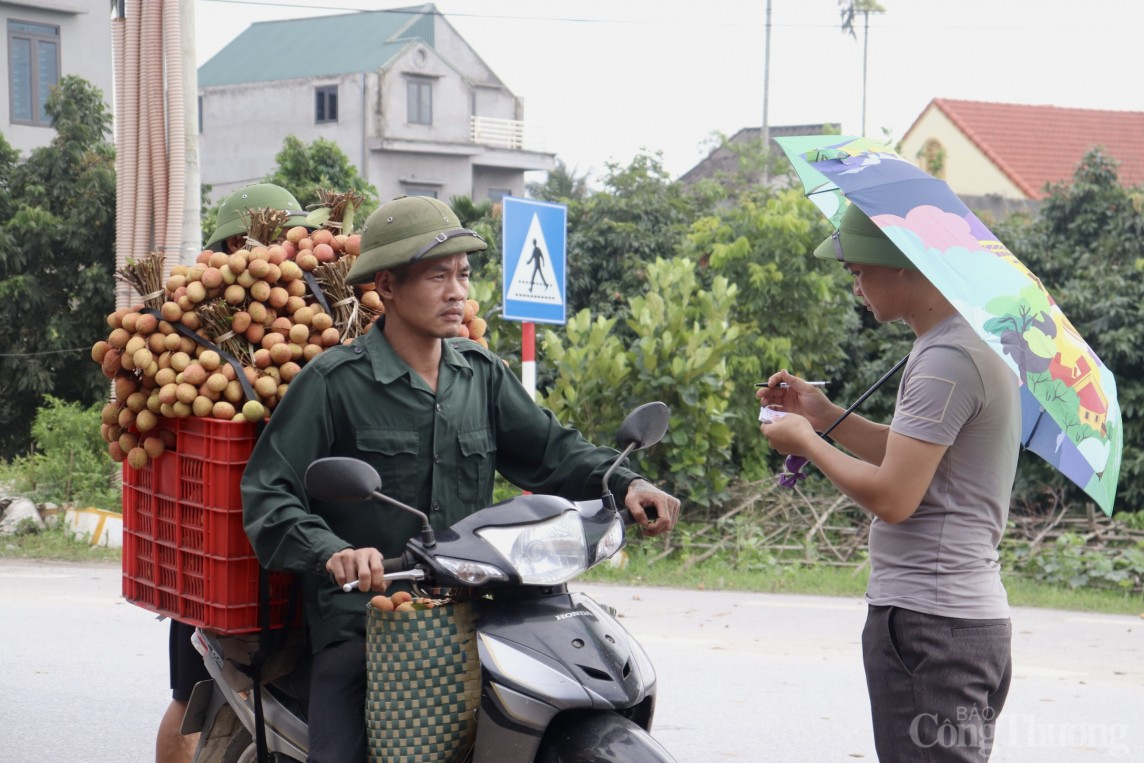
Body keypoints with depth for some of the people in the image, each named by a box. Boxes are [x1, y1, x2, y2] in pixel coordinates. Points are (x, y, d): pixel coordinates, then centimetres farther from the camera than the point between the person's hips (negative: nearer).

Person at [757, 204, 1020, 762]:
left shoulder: (948, 361, -19)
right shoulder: (976, 339, 14)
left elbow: (892, 496, -22)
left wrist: (807, 443, -7)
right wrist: (826, 416, 14)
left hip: (927, 623, -11)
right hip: (973, 613, 11)